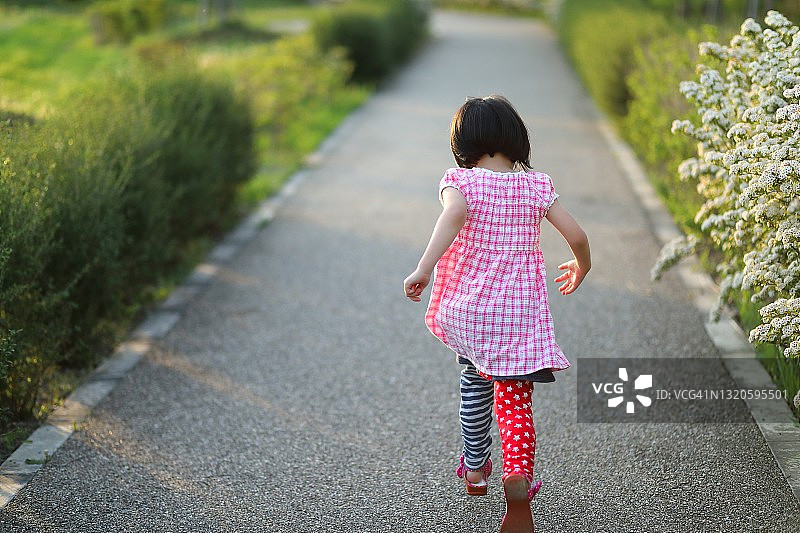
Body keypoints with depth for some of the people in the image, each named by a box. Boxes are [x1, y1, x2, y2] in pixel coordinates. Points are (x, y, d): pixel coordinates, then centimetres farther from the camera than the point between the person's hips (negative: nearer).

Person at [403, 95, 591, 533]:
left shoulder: (461, 181, -6)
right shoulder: (535, 185, 1)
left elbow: (454, 214, -28)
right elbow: (576, 235, 0)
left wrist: (423, 268, -33)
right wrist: (581, 268, 20)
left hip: (464, 310, 1)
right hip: (519, 311, 0)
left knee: (475, 378, 26)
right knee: (515, 400, 0)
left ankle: (475, 469, 39)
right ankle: (518, 479, -25)